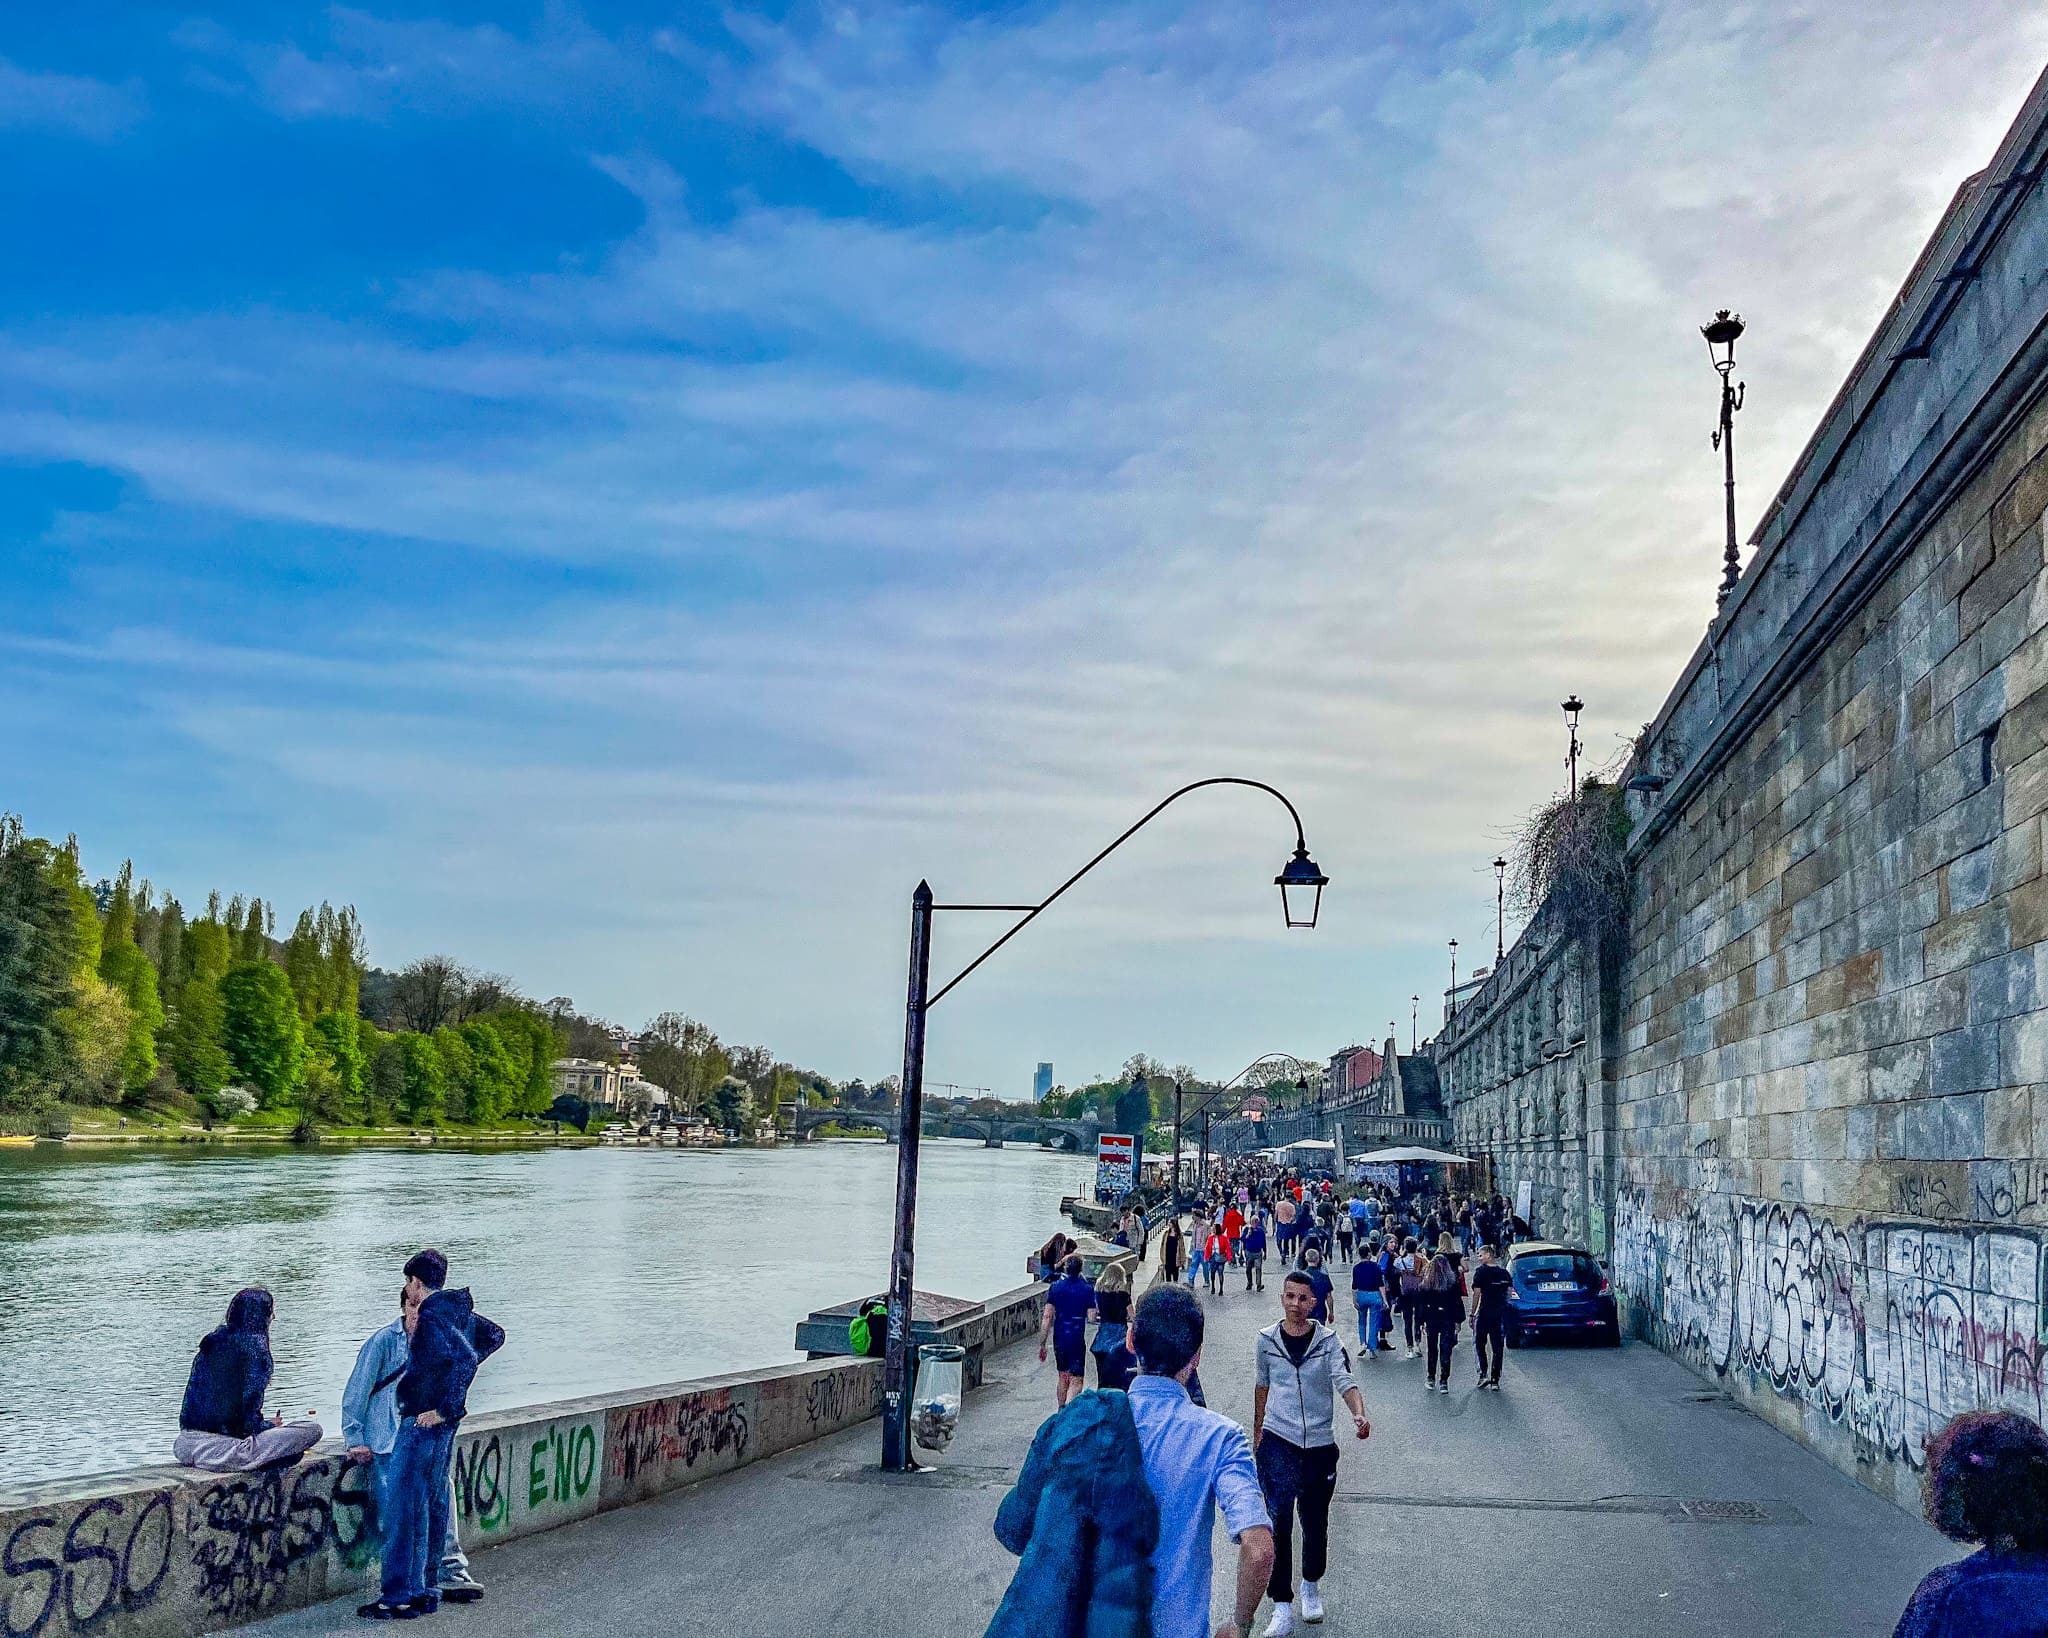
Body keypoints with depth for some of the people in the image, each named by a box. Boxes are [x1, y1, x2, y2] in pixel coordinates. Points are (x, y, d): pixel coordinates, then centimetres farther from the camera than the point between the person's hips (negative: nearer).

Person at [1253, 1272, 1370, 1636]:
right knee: (1279, 1521, -11)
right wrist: (1257, 1434, 20)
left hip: (1320, 1445, 1)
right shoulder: (1266, 1340, -1)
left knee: (1315, 1523, 13)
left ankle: (1311, 1585, 38)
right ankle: (1282, 1607, -5)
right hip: (1277, 1442, -1)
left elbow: (1344, 1381, -16)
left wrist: (1359, 1415, -35)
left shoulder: (1327, 1340, -4)